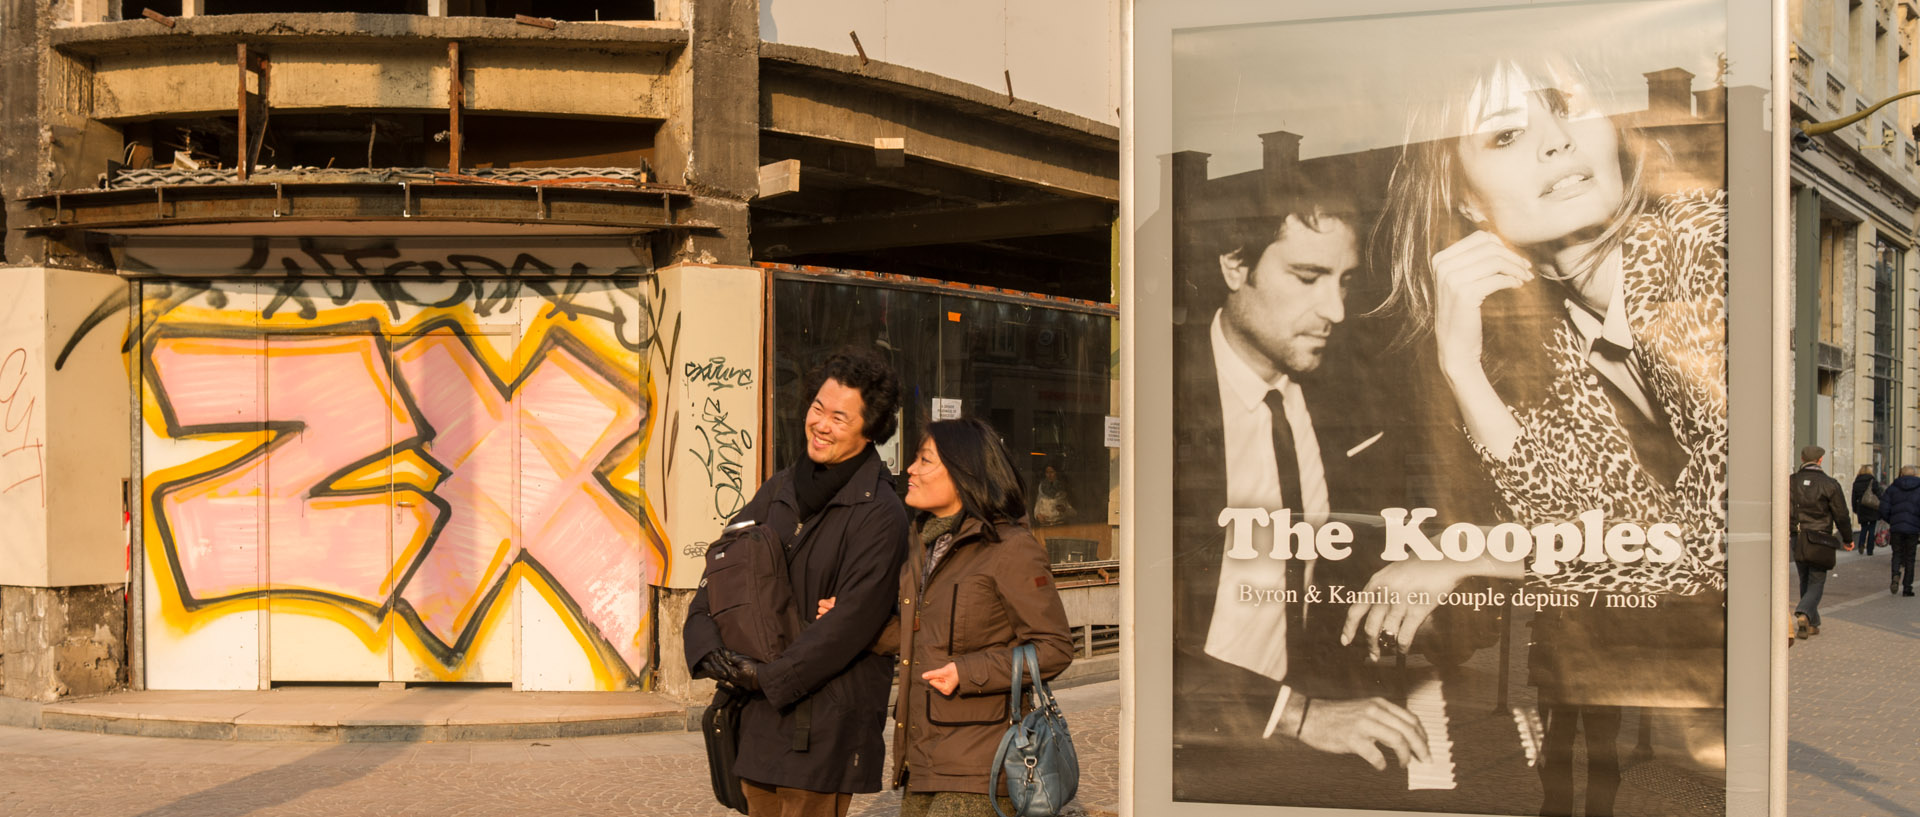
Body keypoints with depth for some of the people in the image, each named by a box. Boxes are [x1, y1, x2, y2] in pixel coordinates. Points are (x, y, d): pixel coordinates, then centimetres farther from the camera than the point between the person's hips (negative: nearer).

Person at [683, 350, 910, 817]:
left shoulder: (880, 514, -11)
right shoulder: (778, 492, 11)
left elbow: (852, 622, -16)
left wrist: (771, 677, -15)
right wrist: (706, 646, -7)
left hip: (827, 722, -7)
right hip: (760, 713, 7)